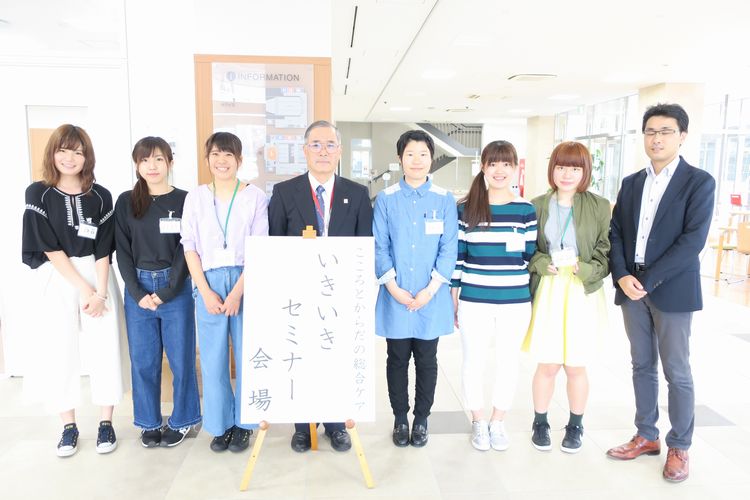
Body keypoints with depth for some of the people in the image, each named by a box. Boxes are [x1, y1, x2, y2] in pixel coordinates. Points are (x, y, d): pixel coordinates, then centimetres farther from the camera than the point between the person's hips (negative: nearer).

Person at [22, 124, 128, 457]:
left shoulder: (100, 196, 1)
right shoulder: (38, 194, -2)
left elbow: (103, 250, -2)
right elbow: (50, 249, -7)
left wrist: (100, 292, -12)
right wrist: (83, 289, -12)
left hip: (99, 279, 1)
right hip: (57, 281, 0)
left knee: (104, 349, 1)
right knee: (59, 352, 3)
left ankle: (106, 423, 16)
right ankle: (68, 426, 20)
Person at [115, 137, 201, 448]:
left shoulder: (184, 200, -1)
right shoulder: (126, 202, 6)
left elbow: (187, 250, -5)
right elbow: (123, 251, 3)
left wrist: (167, 292, -11)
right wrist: (138, 293, -7)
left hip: (176, 288, -2)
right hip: (137, 289, 2)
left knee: (181, 358, 4)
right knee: (142, 360, 9)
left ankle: (181, 420, 21)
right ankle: (149, 422, 25)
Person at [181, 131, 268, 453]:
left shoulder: (255, 197, 0)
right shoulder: (195, 197, 7)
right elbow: (190, 247, 3)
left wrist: (237, 292, -12)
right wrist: (206, 292, -6)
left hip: (246, 283, -1)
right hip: (209, 285, 2)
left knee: (248, 356, 6)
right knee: (213, 358, 6)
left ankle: (243, 424, 23)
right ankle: (220, 424, 23)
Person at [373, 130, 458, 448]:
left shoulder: (444, 200, 0)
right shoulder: (386, 199, 0)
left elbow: (449, 247, -3)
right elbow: (380, 247, -1)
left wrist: (430, 290, -11)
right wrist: (394, 288, -10)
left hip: (431, 297, 0)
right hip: (395, 297, 0)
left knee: (426, 360, 11)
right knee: (397, 359, 11)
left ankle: (421, 418, 29)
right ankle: (400, 418, 28)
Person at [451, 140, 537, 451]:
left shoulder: (526, 210, 2)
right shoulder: (466, 208, -1)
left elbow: (531, 257, 7)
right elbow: (457, 257, 2)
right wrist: (453, 298, 2)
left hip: (515, 302, 1)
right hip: (474, 302, -1)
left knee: (508, 363, 13)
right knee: (473, 362, 10)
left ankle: (498, 422, 34)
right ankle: (478, 422, 32)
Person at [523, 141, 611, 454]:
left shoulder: (599, 206, 1)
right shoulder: (537, 205, 2)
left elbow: (606, 253, 0)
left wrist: (584, 269, -16)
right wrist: (543, 264, -13)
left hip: (583, 293, 0)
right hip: (547, 291, 0)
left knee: (576, 366, 9)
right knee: (547, 365, 4)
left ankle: (575, 426, 31)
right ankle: (540, 423, 26)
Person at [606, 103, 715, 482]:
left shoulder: (699, 182, -5)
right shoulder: (630, 183, 11)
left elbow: (693, 240, -14)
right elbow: (615, 234, 7)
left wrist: (648, 281, -18)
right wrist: (622, 276, -9)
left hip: (672, 291, -5)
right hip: (631, 288, 5)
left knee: (677, 372, 5)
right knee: (642, 366, 14)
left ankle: (679, 448, 21)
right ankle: (646, 436, 28)